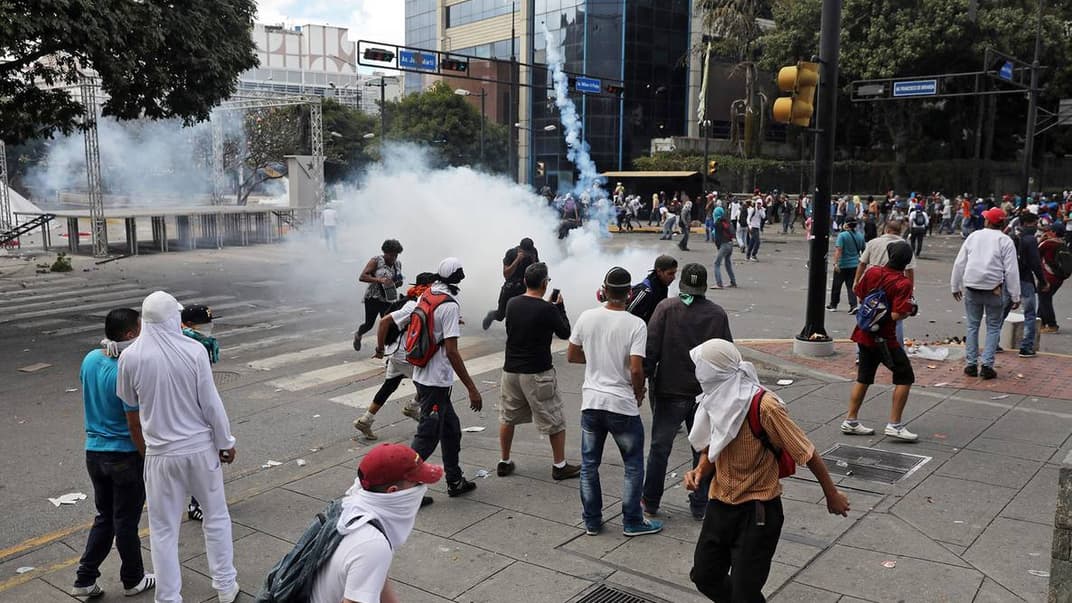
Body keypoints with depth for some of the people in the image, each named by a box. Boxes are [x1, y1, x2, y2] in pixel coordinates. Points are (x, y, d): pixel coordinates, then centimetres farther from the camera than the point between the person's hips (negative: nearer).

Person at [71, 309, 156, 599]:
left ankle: (85, 579, 24)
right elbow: (135, 427, -19)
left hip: (94, 452, 7)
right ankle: (133, 580, 26)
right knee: (126, 521, 9)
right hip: (125, 456, -7)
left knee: (104, 517, 21)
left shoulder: (90, 359, -1)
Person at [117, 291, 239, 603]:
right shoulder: (194, 350, -14)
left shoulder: (130, 357, -10)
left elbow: (128, 402, 7)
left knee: (164, 530, 13)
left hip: (161, 453, 0)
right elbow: (211, 404, -9)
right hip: (200, 448, 0)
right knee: (216, 516, 18)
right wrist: (225, 442, 3)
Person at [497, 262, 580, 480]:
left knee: (507, 417, 19)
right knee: (555, 420, 9)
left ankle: (504, 462, 26)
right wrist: (560, 306, 8)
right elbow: (565, 333, -3)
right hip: (537, 374, -5)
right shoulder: (547, 310, -16)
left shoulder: (512, 304, 0)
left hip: (511, 370, 5)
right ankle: (559, 466, 15)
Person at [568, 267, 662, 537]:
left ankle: (592, 521, 23)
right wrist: (639, 394, 0)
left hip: (591, 402, 3)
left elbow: (571, 355, 5)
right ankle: (632, 522, 21)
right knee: (634, 465, 14)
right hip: (622, 405, -3)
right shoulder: (636, 325, -14)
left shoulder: (587, 317, -3)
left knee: (589, 464, 15)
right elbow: (636, 369, -19)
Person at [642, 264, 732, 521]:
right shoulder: (718, 313, 1)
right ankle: (700, 505, 20)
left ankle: (650, 502, 19)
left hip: (671, 393, -2)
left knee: (660, 447, 10)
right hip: (707, 393, 2)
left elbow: (651, 349, -12)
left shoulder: (666, 308, -8)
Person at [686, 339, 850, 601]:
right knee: (705, 577, 15)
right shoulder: (715, 402, -3)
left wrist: (832, 495, -5)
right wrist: (699, 471, -9)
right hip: (720, 505, 7)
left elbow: (806, 452, -14)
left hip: (757, 512, -7)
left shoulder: (764, 407, -24)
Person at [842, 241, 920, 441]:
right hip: (884, 339, -6)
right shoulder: (903, 283, -17)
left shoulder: (873, 272, -1)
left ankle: (851, 421, 21)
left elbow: (859, 292, 12)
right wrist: (910, 310, -4)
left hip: (863, 333, 7)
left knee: (863, 378, 16)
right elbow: (897, 315, -22)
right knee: (905, 377, 5)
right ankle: (894, 424, 3)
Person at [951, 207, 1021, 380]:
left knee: (972, 326, 11)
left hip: (971, 287, 3)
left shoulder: (973, 236, 5)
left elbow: (959, 263, 8)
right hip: (994, 289, -2)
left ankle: (971, 364, 12)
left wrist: (955, 286, 18)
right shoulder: (1005, 241, -5)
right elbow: (1011, 271, -7)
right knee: (993, 328, 7)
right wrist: (1015, 296, -2)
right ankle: (987, 366, 2)